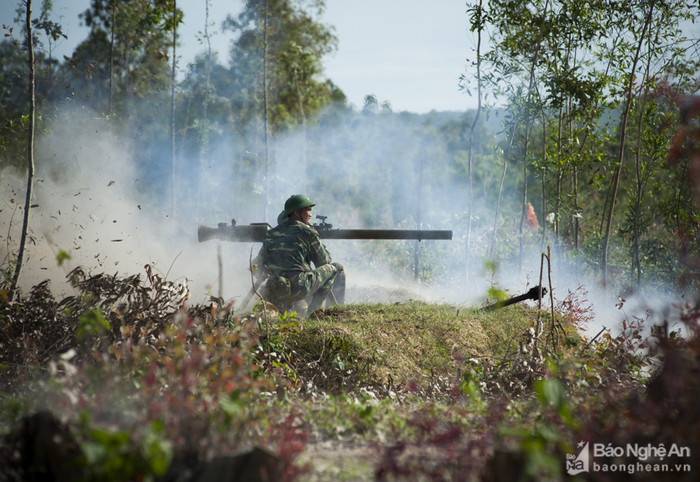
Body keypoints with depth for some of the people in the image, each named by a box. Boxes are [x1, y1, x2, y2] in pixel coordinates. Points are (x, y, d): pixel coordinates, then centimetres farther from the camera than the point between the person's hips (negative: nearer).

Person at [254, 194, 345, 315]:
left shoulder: (271, 234, 16)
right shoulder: (308, 232, 0)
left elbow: (258, 266, 20)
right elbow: (324, 262, 11)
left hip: (273, 292, 6)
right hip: (298, 287, -6)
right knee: (337, 268, 10)